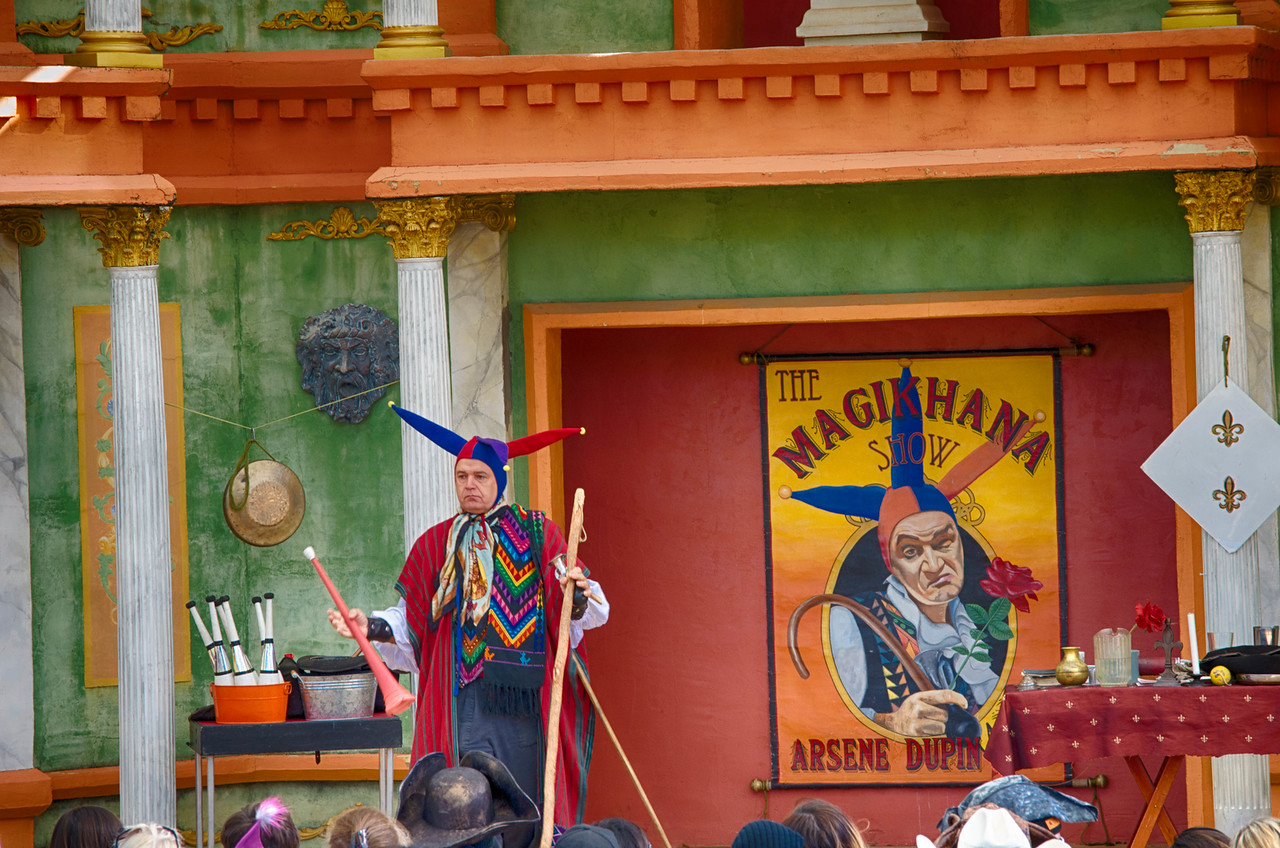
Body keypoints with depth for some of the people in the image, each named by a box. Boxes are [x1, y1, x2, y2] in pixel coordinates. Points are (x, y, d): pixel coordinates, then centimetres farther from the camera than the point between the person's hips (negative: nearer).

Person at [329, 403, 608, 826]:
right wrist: (371, 625, -7)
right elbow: (411, 621, 10)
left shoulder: (537, 534, 7)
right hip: (461, 697, 1)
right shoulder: (437, 544, 13)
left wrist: (580, 595, -20)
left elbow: (581, 615, 2)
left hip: (524, 695, -1)